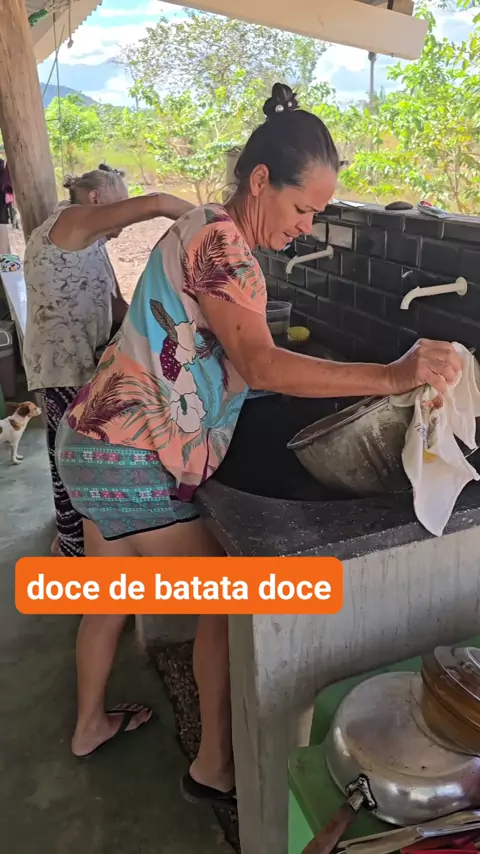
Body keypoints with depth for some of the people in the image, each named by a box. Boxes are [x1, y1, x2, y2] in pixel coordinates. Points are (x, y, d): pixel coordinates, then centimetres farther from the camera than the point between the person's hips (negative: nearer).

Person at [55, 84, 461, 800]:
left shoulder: (208, 234, 13)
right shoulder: (220, 240, -18)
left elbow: (240, 361, 12)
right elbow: (262, 367, -27)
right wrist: (392, 376, -30)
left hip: (95, 445, 10)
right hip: (136, 462, -10)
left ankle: (90, 724, 45)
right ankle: (214, 768, 22)